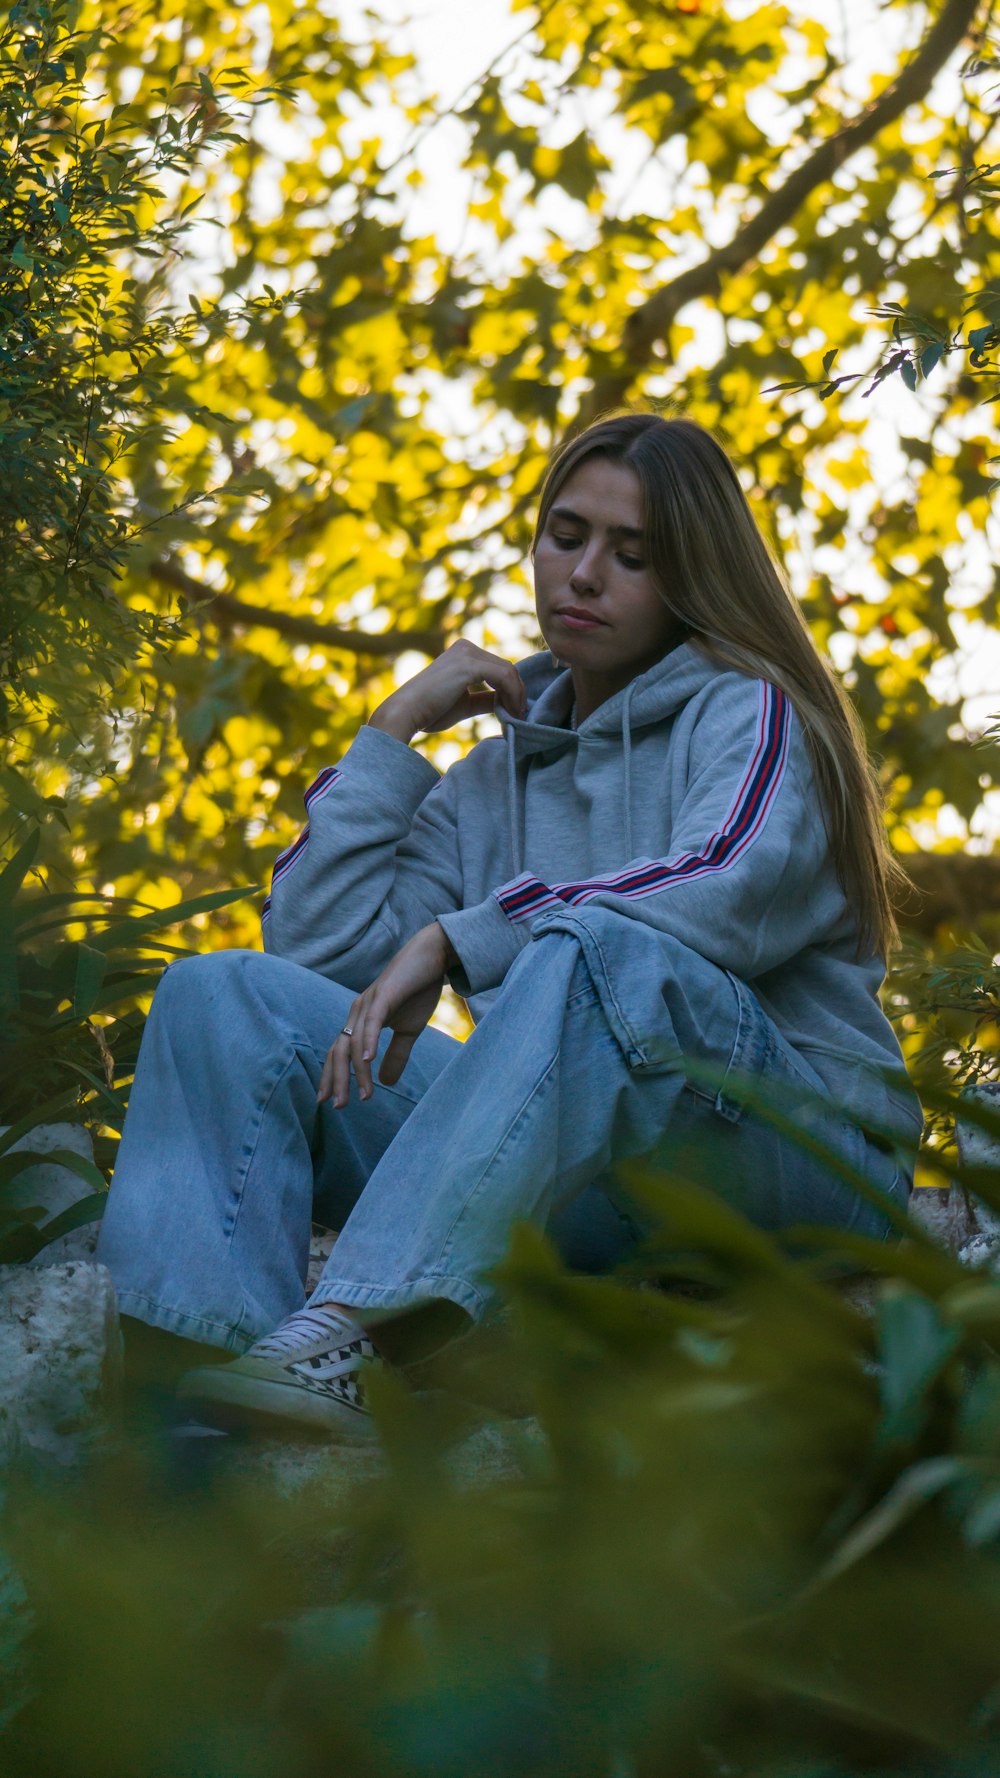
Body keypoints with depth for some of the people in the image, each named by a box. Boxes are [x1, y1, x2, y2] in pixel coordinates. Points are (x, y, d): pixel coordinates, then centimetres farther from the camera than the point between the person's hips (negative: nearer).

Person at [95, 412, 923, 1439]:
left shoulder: (746, 712, 6)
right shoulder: (495, 780, 22)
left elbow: (732, 892, -18)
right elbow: (316, 946, 10)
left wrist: (457, 941, -20)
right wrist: (391, 734, 9)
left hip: (802, 1154, -5)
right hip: (589, 1190, 5)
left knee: (595, 955, -38)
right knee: (223, 995, -7)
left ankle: (354, 1338, -55)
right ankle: (190, 1357, -32)